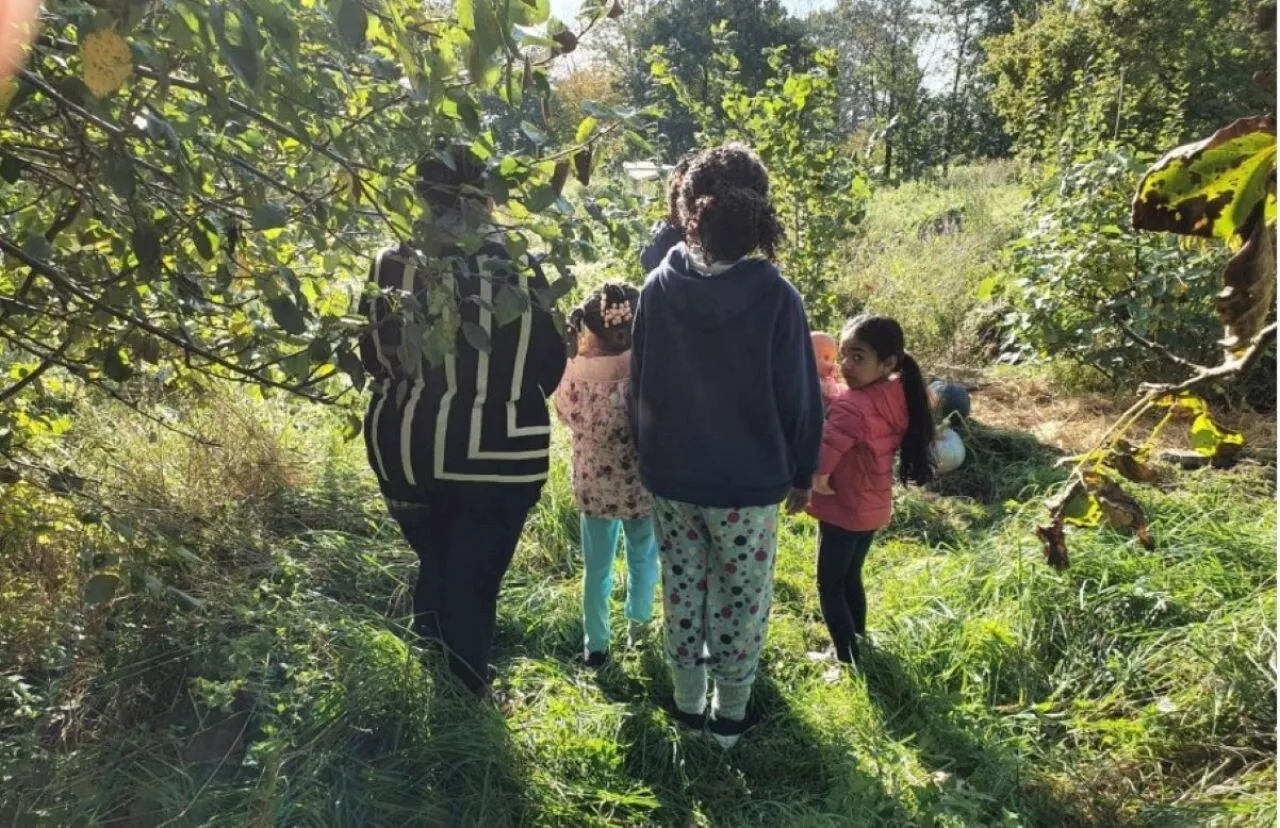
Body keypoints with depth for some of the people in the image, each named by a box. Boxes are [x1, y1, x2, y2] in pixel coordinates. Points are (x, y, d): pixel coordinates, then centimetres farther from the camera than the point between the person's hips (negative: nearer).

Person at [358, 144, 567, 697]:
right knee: (474, 582, 11)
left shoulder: (391, 265, -7)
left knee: (433, 566, 25)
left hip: (408, 447, 3)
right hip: (498, 450, -3)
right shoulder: (517, 266, -11)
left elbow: (372, 357, 2)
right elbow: (551, 360, -3)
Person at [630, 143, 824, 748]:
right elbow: (799, 395, -10)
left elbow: (641, 383, 1)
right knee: (741, 598, 14)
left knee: (682, 589, 19)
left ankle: (688, 702, 34)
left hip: (671, 474, 3)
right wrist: (801, 473, 4)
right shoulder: (775, 296, -16)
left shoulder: (659, 287, -9)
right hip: (748, 480, -2)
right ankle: (730, 714, 29)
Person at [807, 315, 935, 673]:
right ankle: (858, 639, 39)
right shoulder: (898, 396, -4)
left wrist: (818, 480, -12)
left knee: (829, 584, 9)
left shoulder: (852, 406, -29)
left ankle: (847, 655, 14)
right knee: (850, 577, 25)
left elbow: (821, 458, -34)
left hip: (843, 511, -8)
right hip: (873, 508, 8)